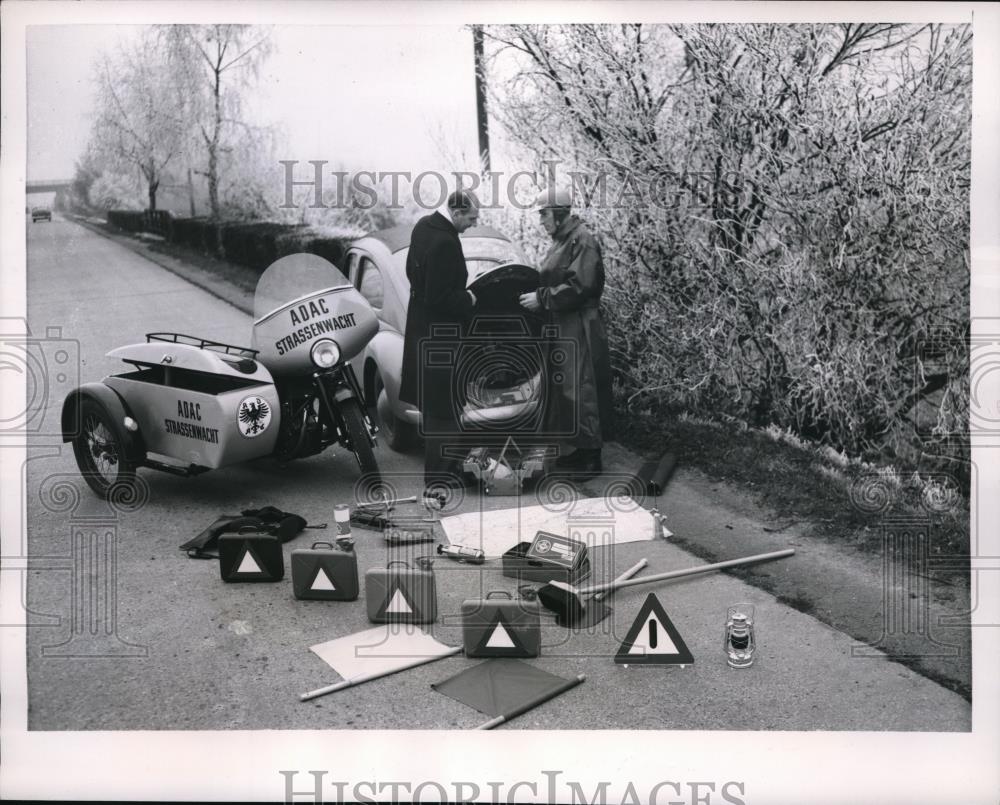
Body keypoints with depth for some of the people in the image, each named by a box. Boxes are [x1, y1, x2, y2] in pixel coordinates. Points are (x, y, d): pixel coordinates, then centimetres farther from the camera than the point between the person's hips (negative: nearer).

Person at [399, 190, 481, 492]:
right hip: (440, 332, -10)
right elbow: (440, 298, -24)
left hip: (422, 325, 10)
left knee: (433, 402, 20)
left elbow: (413, 271, 18)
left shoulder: (424, 225, 5)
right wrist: (467, 299, -9)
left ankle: (437, 463, 34)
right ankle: (441, 475, 5)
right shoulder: (445, 242, -25)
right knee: (446, 407, -2)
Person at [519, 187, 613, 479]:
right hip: (559, 327, 10)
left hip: (579, 330, -9)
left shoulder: (583, 241, -13)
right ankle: (577, 449, 22)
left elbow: (579, 287, -21)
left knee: (580, 389, -6)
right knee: (562, 388, 12)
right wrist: (537, 294, 8)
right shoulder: (560, 241, 16)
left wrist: (542, 299, -18)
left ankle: (591, 456, 3)